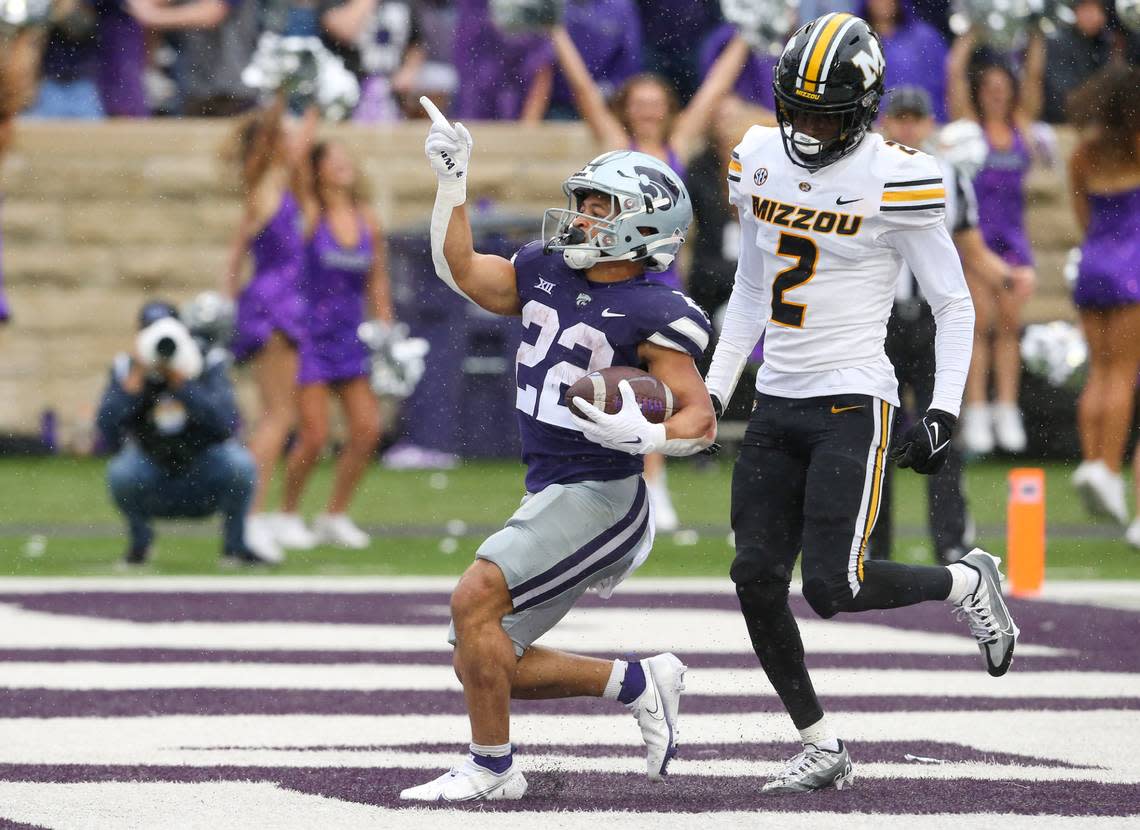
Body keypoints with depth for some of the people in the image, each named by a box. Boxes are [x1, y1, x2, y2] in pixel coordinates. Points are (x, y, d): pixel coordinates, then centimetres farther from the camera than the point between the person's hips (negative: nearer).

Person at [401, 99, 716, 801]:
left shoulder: (653, 315, -12)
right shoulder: (543, 274, 8)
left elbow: (700, 420, -12)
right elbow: (460, 269, 17)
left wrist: (644, 435, -32)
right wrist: (454, 179, 8)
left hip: (601, 497, -9)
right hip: (552, 496, 9)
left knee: (475, 600, -20)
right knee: (485, 665, 7)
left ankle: (492, 768, -5)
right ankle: (640, 683, 21)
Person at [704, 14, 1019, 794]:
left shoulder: (894, 180, -12)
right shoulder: (761, 160, 7)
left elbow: (954, 305, -5)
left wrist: (945, 412, -12)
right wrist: (714, 393, 16)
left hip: (852, 405, -6)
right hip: (778, 405, 6)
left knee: (832, 589, -13)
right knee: (757, 581, -1)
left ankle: (966, 582, 15)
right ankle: (822, 749, 12)